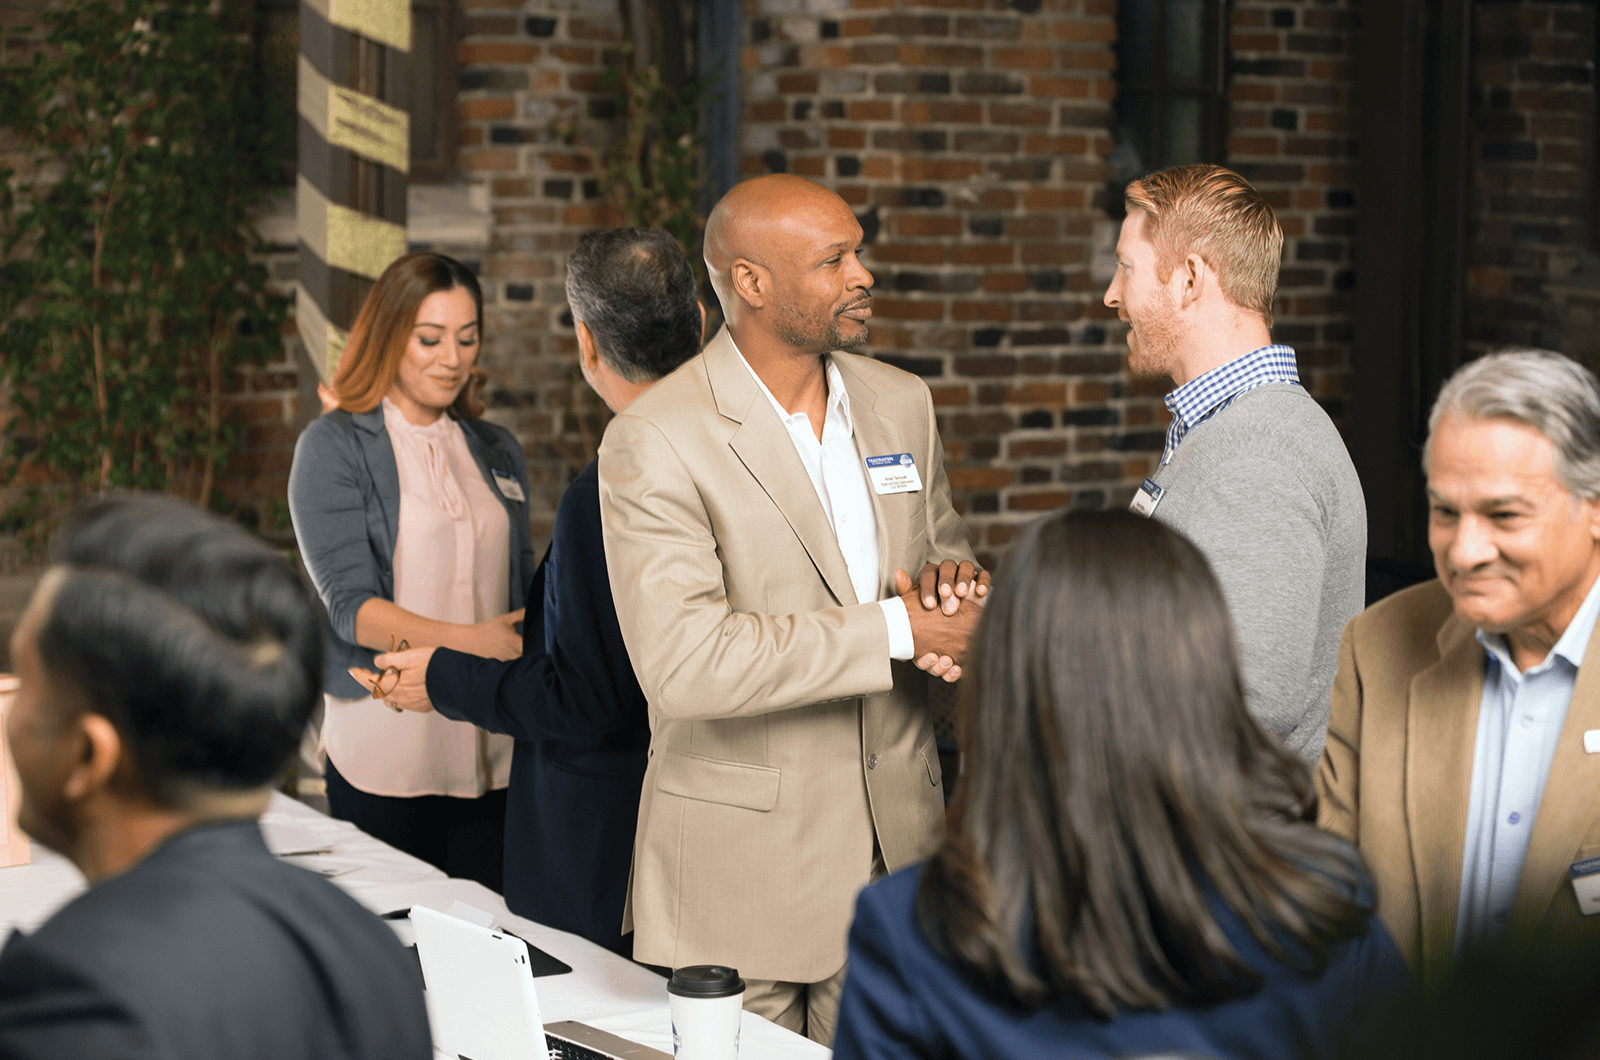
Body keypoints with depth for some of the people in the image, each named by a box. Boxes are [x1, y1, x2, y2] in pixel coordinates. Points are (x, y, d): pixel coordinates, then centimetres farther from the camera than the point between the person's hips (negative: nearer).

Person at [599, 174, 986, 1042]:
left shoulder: (901, 403, 8)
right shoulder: (654, 441, -13)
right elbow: (683, 662, -23)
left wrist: (953, 582, -5)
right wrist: (896, 630, -22)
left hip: (895, 835, 5)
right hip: (742, 865, -5)